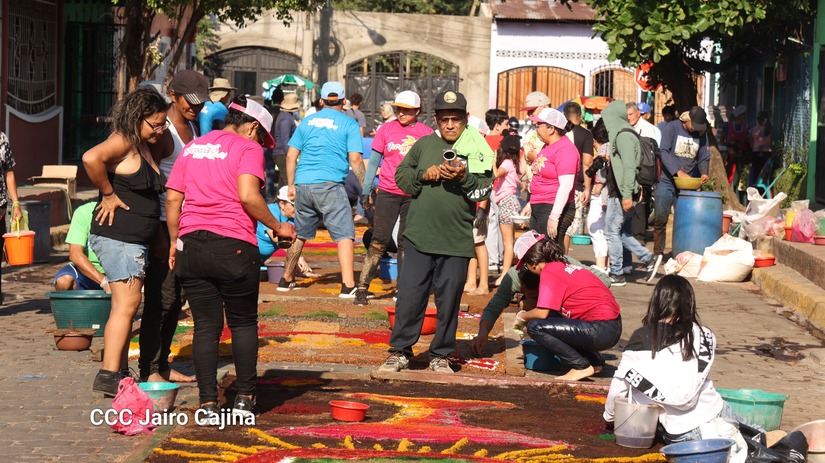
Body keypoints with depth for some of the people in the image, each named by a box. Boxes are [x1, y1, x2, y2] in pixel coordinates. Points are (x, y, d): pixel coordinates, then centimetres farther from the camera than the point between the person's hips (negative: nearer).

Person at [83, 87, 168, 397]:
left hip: (137, 240, 10)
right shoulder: (122, 141, -13)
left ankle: (119, 371, 19)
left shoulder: (144, 147, 16)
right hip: (117, 237, -10)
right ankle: (108, 376, -15)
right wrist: (108, 194, -20)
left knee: (126, 305, 13)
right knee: (127, 303, -14)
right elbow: (91, 158, -31)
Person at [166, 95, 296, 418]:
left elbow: (173, 198, 13)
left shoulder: (193, 147, 16)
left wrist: (174, 242, 20)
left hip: (191, 244, 5)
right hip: (233, 245, -4)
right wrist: (278, 227, -5)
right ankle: (244, 398, 12)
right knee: (243, 323, 11)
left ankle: (208, 403, 5)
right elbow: (248, 196, -16)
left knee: (205, 326, 7)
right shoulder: (248, 148, -1)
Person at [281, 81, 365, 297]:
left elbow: (291, 156, 13)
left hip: (302, 184, 5)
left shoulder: (307, 121, 15)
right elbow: (355, 159, -5)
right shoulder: (348, 123, 3)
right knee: (345, 235, -6)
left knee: (300, 235, 19)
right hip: (329, 185, -5)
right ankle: (348, 285, -18)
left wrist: (291, 185, 19)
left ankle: (286, 279, 29)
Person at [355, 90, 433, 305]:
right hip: (387, 192, -1)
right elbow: (374, 161, 9)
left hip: (413, 195, 1)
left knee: (406, 243, 7)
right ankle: (362, 288, -5)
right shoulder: (386, 129, 5)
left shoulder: (426, 133, 4)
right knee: (379, 242, -6)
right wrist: (366, 190, 5)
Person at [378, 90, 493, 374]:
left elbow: (486, 188, -2)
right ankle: (400, 352, 14)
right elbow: (400, 176, 12)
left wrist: (464, 178, -19)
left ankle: (440, 355, 18)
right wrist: (423, 174, -5)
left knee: (449, 301, 5)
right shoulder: (424, 144, 10)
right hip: (419, 237, 1)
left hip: (457, 243, -1)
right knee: (409, 296, 1)